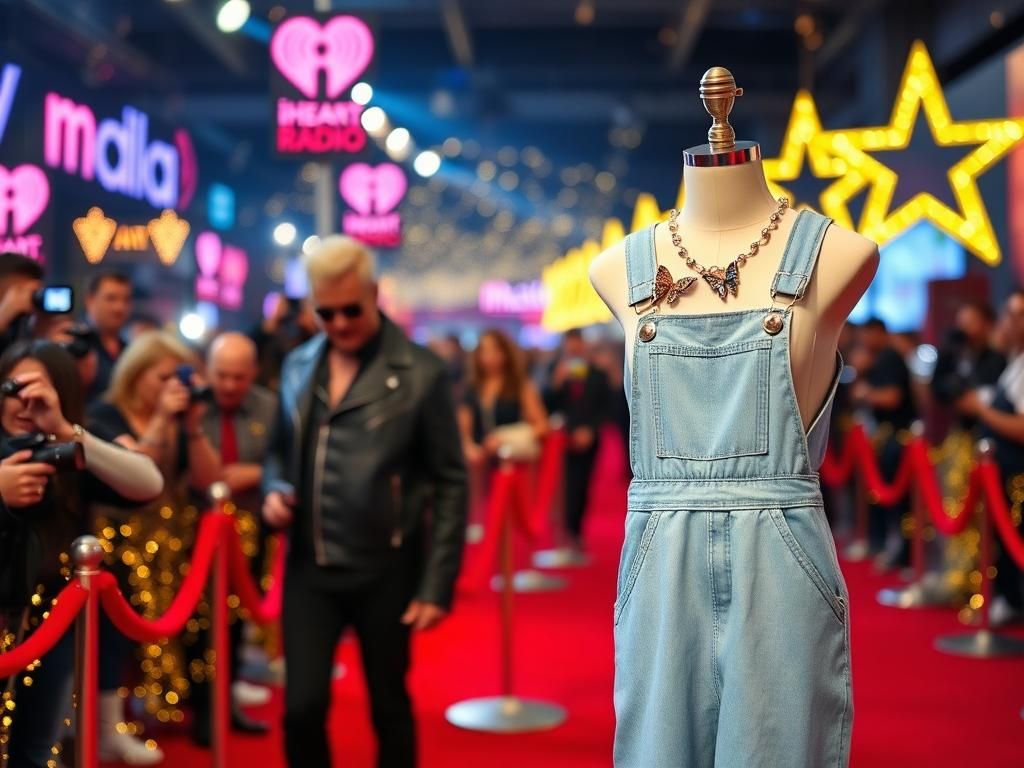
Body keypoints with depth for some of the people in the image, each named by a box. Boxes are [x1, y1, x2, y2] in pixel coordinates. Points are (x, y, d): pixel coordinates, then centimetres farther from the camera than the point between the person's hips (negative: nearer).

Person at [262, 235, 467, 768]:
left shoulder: (419, 373, -8)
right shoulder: (298, 367, 6)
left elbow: (449, 482, -7)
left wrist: (437, 584, -10)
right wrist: (275, 490, -4)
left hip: (385, 570, -3)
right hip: (309, 568, 3)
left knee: (389, 709, 11)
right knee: (302, 709, 1)